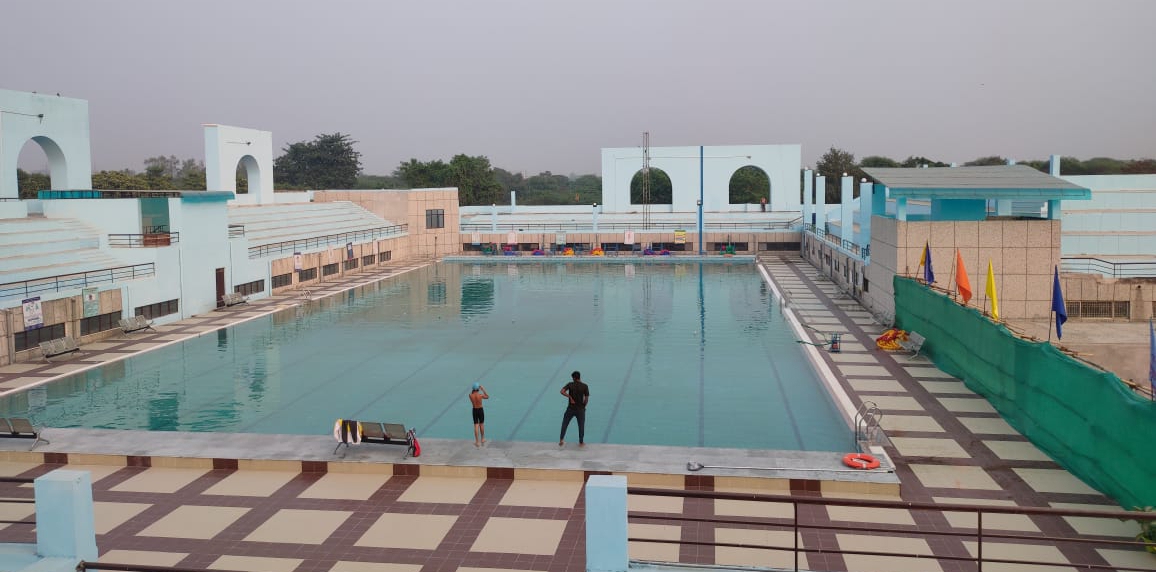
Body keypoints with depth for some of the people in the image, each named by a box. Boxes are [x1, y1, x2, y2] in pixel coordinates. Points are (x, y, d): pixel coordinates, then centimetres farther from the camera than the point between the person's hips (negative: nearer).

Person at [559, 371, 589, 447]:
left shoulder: (570, 384, -6)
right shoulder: (585, 386, -8)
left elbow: (562, 392, -20)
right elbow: (586, 399, -8)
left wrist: (570, 397, -11)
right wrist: (583, 406, 10)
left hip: (571, 408, 0)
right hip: (580, 409, 0)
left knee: (564, 424, 17)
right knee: (581, 426, 14)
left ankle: (561, 440, 17)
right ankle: (581, 442, 23)